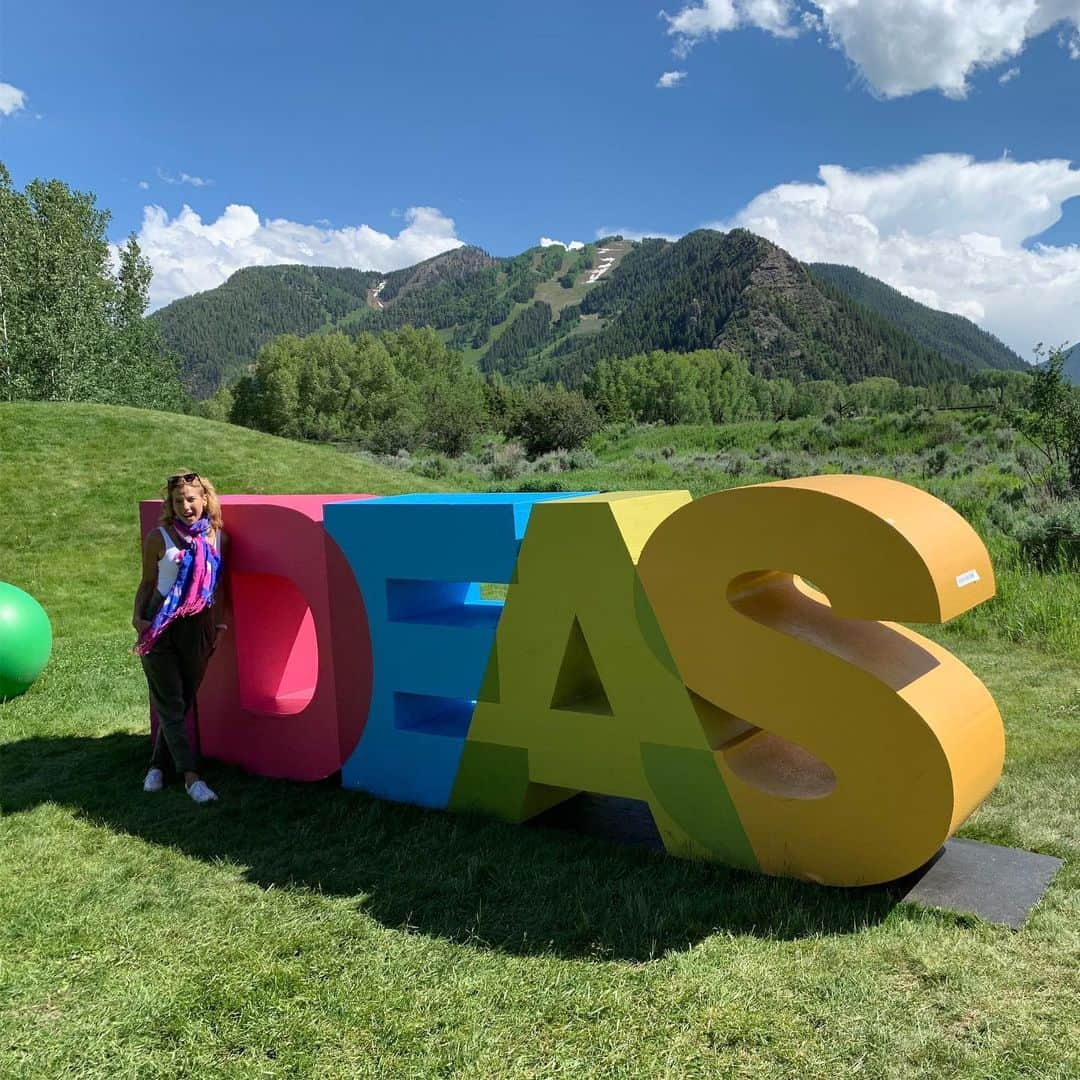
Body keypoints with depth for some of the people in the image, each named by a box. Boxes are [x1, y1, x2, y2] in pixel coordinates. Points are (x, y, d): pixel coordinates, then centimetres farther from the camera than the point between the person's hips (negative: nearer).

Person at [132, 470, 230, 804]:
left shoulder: (218, 538, 1)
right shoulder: (159, 538, -5)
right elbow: (147, 582, 2)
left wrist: (219, 623, 5)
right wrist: (137, 616, -10)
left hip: (197, 626, 3)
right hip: (160, 626, -2)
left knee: (183, 701, 9)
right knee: (169, 703, -3)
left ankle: (160, 765, 25)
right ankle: (190, 775, -3)